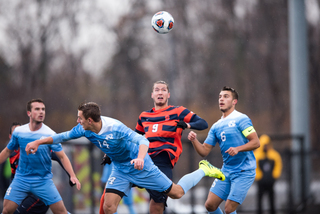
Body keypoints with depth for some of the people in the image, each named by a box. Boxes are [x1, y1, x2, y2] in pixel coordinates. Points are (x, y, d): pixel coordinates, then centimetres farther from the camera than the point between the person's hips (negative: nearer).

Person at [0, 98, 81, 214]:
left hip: (44, 181, -1)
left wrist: (72, 175, -19)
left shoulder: (50, 134, -9)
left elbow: (62, 156, -8)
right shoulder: (18, 132, -2)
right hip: (21, 178, 2)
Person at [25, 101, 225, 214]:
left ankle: (204, 170, 24)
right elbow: (64, 136, 5)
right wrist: (38, 142, 1)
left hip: (139, 166, -6)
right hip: (120, 170, 6)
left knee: (176, 193, 0)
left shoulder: (115, 128, -32)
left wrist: (140, 158, -57)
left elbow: (142, 140, -38)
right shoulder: (85, 130, -11)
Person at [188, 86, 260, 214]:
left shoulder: (241, 119, -8)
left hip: (243, 172, -7)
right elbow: (204, 151, 10)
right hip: (226, 171, 7)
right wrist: (194, 140, -8)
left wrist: (238, 149, -28)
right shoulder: (216, 127, 12)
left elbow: (256, 142, -14)